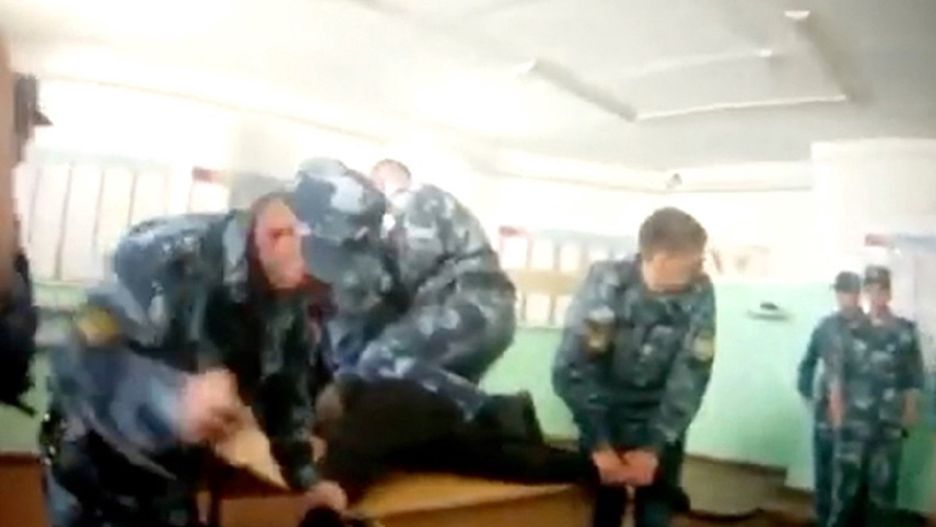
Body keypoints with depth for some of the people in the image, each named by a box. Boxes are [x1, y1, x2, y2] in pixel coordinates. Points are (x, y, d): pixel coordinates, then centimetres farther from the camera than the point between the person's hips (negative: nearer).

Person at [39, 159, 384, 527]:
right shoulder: (173, 255, -28)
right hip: (96, 465, -5)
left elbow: (284, 389, 5)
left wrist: (305, 477, 0)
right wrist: (171, 397, -51)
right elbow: (78, 359, -35)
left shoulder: (289, 301, -8)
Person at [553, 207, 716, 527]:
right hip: (605, 414, -1)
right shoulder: (605, 284, -24)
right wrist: (599, 445, -22)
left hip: (661, 420, 2)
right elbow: (570, 370, -23)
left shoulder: (699, 295, -17)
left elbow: (690, 379, -14)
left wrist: (654, 447, -19)